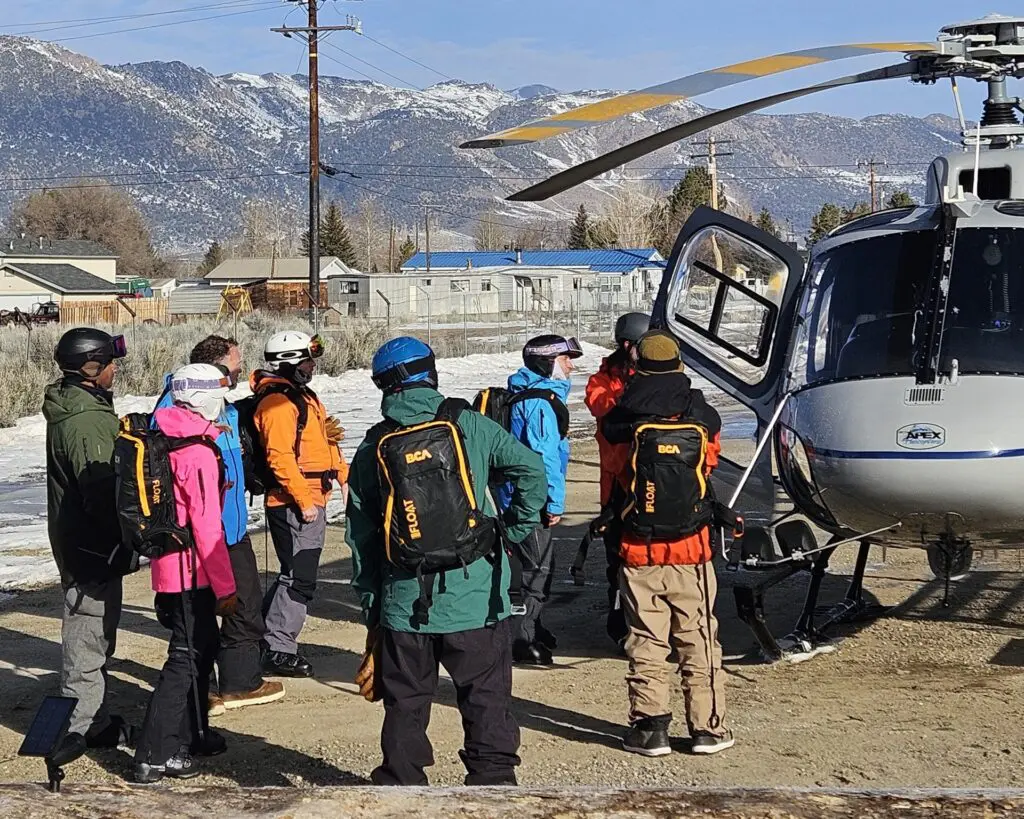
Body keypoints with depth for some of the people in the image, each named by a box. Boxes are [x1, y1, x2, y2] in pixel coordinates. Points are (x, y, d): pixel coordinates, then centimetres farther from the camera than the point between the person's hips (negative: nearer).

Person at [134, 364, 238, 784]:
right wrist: (225, 588, -15)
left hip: (171, 567, 9)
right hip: (191, 572, -9)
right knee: (186, 659, -4)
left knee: (202, 648, 21)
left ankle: (193, 736, 33)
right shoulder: (198, 453, -20)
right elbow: (207, 528, -21)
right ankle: (155, 756, -4)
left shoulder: (168, 441, 9)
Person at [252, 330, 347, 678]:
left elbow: (324, 443, 26)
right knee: (299, 578, -8)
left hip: (312, 500, 10)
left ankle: (265, 633, 29)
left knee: (299, 574, 17)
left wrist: (344, 473, 18)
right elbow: (280, 457, -23)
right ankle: (279, 651, -3)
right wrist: (304, 500, -22)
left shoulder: (303, 396, 18)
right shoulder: (277, 402, -15)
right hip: (294, 503, -10)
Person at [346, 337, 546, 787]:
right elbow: (532, 471, -11)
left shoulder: (372, 448, 5)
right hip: (475, 600, -2)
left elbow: (360, 535, 8)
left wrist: (370, 604, 15)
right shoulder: (469, 425, -2)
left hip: (404, 605, 2)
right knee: (487, 702, 7)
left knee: (405, 707, 13)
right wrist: (514, 530, 2)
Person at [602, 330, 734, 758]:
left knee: (646, 641, 7)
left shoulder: (622, 421, -8)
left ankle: (650, 727, 7)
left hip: (638, 552, -1)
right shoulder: (704, 417, -3)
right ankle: (707, 727, 12)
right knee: (699, 640, 9)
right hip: (690, 549, 1)